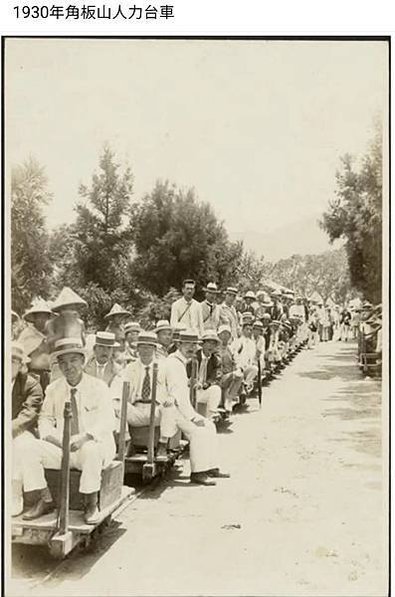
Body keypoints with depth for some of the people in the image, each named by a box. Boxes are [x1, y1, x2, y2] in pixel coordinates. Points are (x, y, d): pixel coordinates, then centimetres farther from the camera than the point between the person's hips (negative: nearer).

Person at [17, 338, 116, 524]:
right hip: (61, 447, 4)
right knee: (32, 450, -19)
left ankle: (91, 504, -19)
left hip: (93, 445, -4)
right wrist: (52, 436, -11)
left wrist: (85, 438, -29)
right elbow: (45, 418, 12)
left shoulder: (98, 387, -4)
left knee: (90, 451, -38)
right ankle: (45, 500, -3)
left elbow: (108, 422, -12)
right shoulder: (53, 389, 8)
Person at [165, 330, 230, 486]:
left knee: (209, 426, 8)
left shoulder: (182, 362, 16)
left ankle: (211, 467, 11)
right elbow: (177, 394, -22)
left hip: (180, 408, 11)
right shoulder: (173, 363, -17)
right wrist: (193, 417, -20)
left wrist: (193, 414, 9)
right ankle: (197, 473, -17)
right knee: (198, 430, -24)